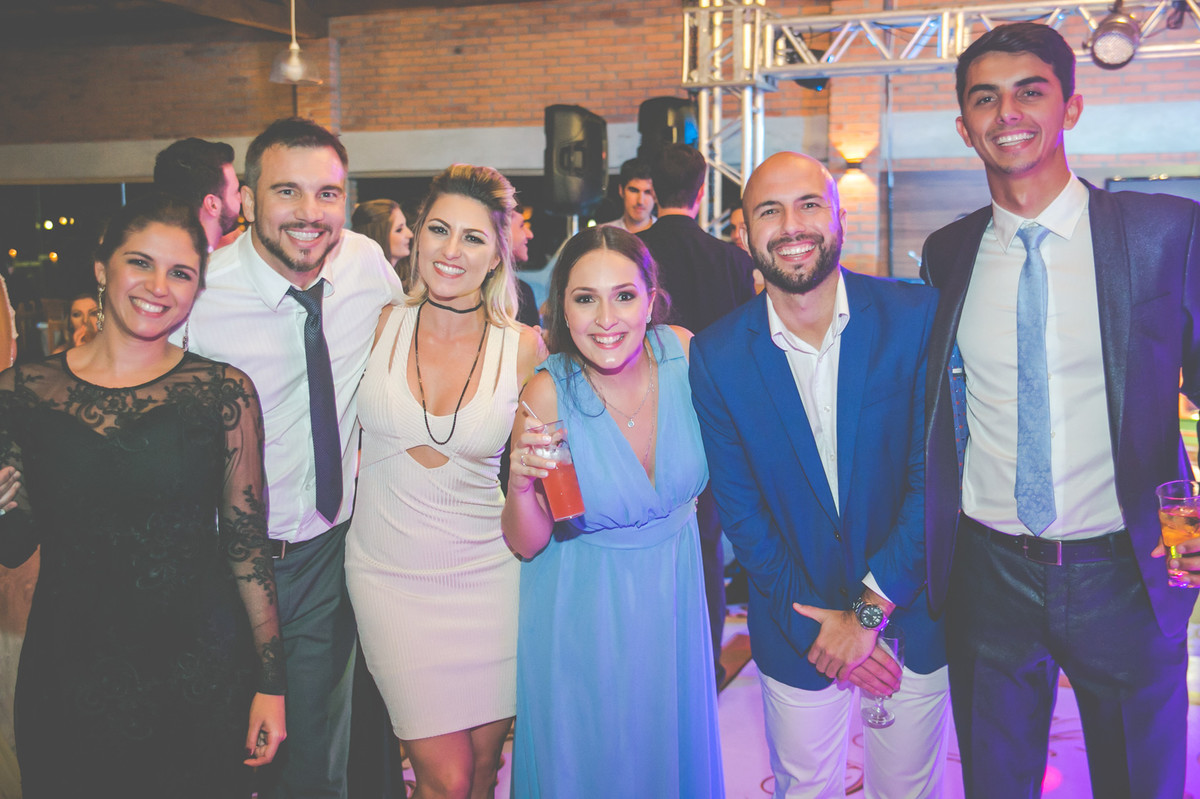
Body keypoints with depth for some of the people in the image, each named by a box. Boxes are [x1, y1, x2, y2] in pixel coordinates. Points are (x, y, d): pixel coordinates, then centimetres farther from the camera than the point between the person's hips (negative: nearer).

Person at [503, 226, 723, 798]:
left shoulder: (684, 353, -15)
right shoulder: (547, 394, -23)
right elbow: (526, 544, -16)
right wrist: (521, 484, -33)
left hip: (675, 594, 4)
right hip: (584, 612, -3)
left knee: (674, 749, 23)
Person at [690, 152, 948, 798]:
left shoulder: (916, 317, -12)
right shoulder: (718, 355, -9)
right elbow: (738, 507, -5)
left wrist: (870, 608, -15)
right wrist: (814, 621, -9)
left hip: (910, 615, 0)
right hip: (794, 633, 1)